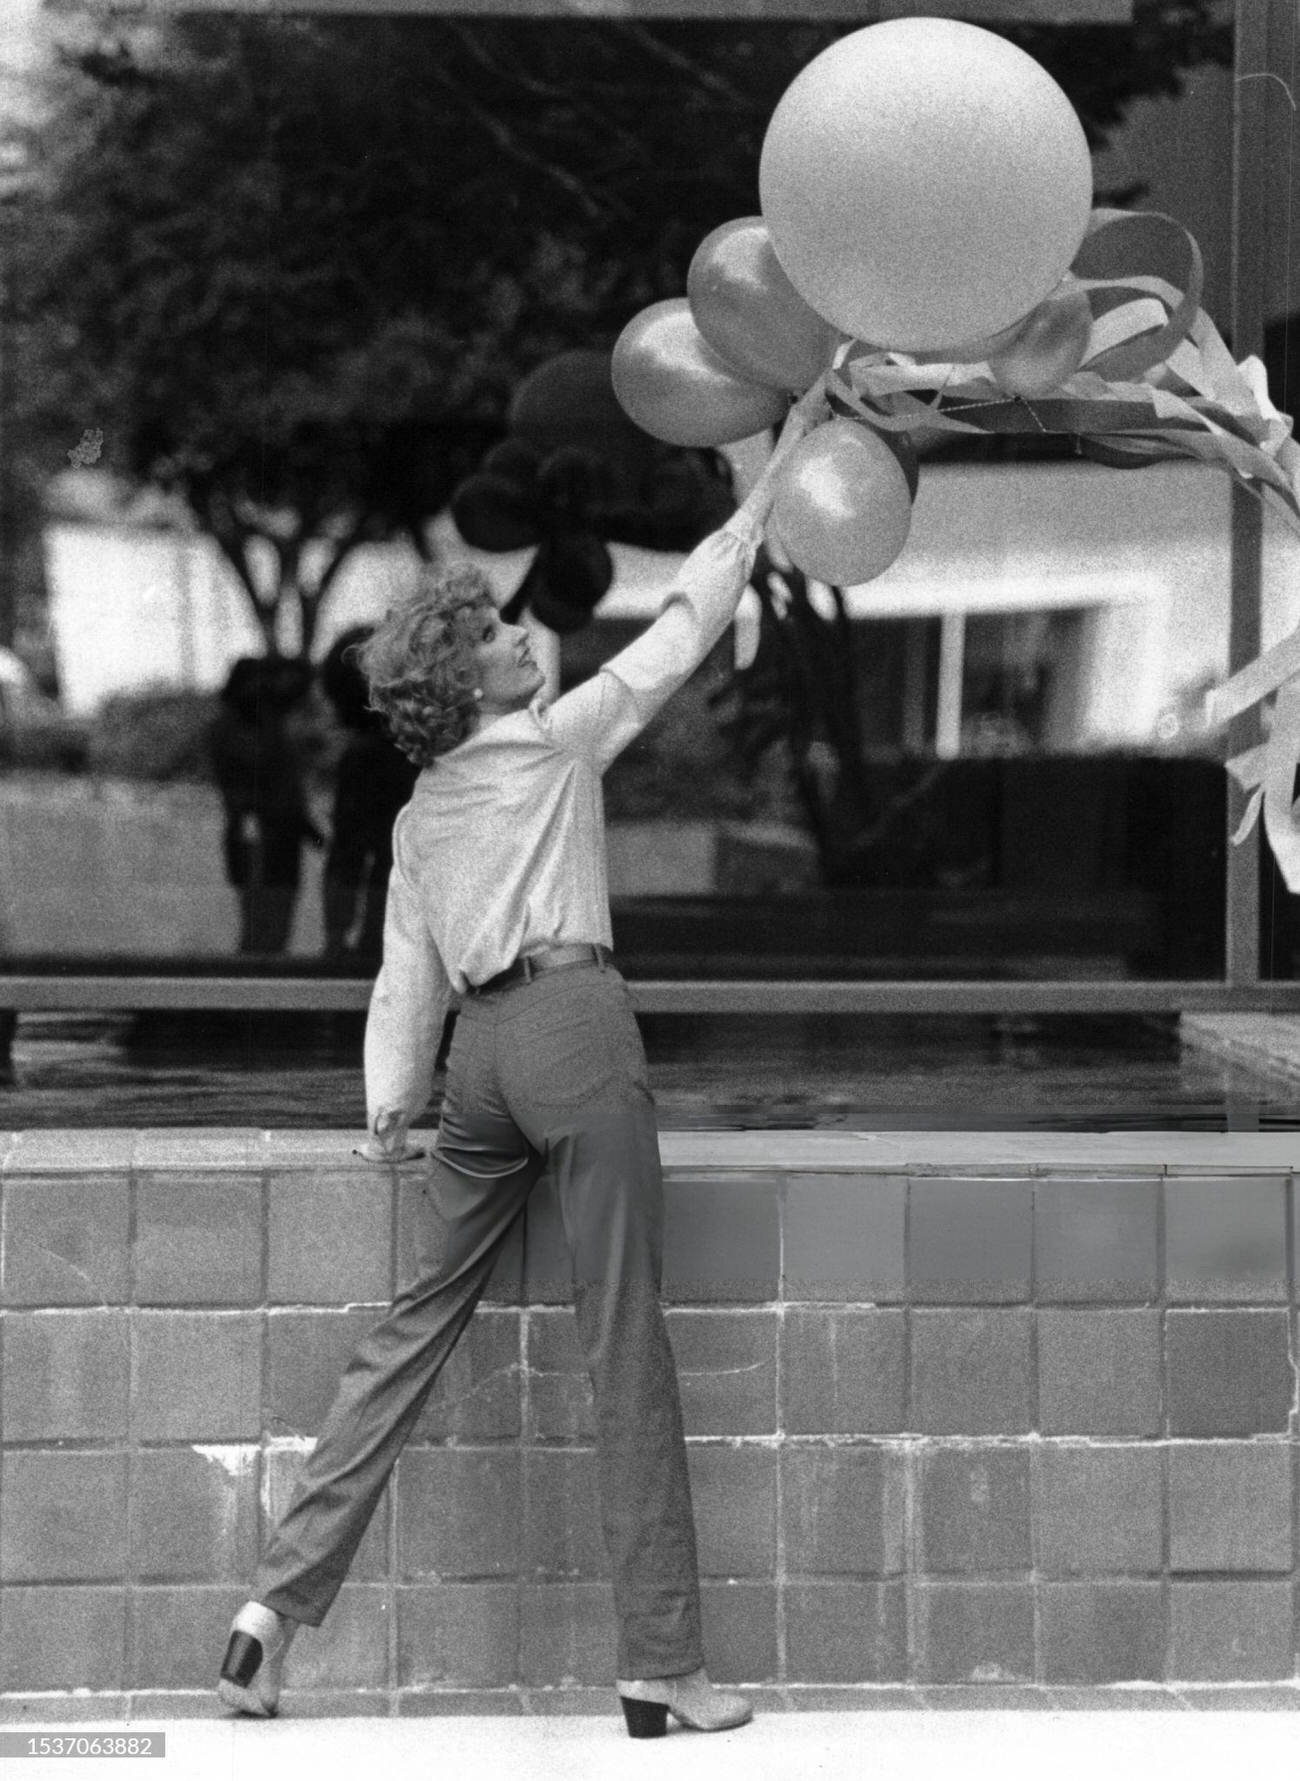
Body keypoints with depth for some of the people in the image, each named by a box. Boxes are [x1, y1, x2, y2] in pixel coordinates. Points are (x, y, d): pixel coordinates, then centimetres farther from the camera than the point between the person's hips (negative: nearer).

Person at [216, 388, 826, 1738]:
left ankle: (281, 1599, 5)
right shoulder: (564, 740, 5)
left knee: (414, 1323, 11)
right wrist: (773, 475, 15)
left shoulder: (420, 817, 20)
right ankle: (660, 1663, -5)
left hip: (479, 1048, 6)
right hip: (575, 1023, -6)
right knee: (626, 1346, -5)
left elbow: (404, 978, 15)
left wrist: (388, 1105, 11)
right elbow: (686, 624, 9)